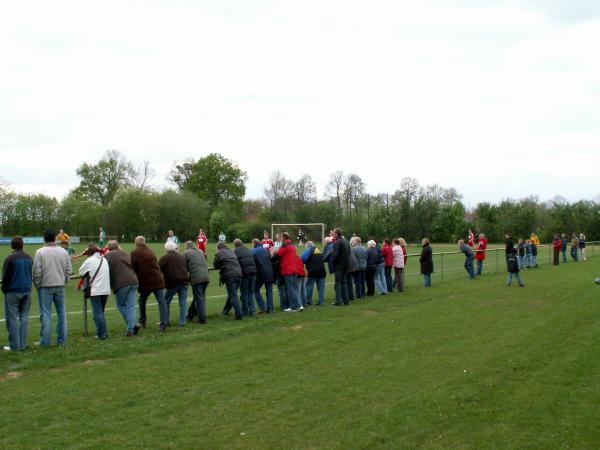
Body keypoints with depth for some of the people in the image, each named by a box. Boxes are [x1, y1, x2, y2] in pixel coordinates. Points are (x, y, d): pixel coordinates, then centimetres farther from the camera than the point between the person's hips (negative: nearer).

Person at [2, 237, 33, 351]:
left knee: (12, 319, 1)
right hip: (27, 291, 6)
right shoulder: (29, 258, 7)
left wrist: (4, 290, 5)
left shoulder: (10, 258, -13)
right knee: (24, 317, 10)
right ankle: (23, 345, 11)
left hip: (13, 292, -5)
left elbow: (5, 277, -9)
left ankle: (14, 346, 2)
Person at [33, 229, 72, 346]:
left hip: (45, 287, -4)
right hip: (60, 286, 4)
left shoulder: (40, 252, -9)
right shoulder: (63, 252, 4)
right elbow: (69, 270, 7)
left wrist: (37, 284, 3)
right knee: (61, 312, 11)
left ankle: (45, 341, 4)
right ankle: (62, 340, 14)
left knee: (45, 314, 1)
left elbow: (37, 272, -10)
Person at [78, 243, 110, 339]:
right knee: (101, 312, 18)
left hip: (96, 291, -6)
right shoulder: (104, 260, 10)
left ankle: (101, 334, -1)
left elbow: (81, 273, 4)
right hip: (106, 290, 6)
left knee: (97, 313, 0)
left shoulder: (89, 261, -6)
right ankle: (104, 332, 18)